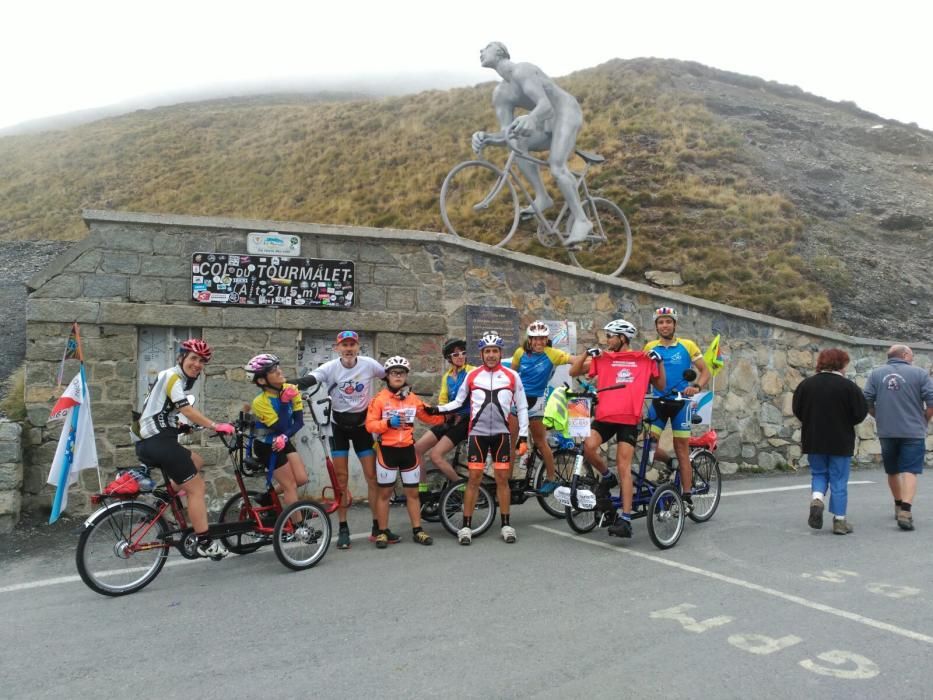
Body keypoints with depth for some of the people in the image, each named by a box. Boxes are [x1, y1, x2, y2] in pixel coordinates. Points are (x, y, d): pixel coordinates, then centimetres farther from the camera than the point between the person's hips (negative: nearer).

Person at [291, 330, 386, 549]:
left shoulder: (369, 364, -11)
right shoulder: (330, 368, -14)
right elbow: (309, 380, -31)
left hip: (362, 424, 1)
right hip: (339, 426, -1)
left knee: (372, 476, 1)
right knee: (341, 478, 1)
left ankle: (378, 527, 12)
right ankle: (343, 529, 12)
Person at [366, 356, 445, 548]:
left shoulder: (413, 398, 4)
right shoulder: (380, 398, -6)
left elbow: (429, 417, 12)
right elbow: (370, 425, -10)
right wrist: (388, 423, -23)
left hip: (408, 449, 3)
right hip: (387, 450, -3)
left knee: (412, 492, 9)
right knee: (385, 492, 5)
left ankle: (417, 531, 17)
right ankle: (382, 532, 15)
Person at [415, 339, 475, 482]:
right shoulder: (446, 376, 13)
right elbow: (442, 401, 13)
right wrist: (447, 413, -9)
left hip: (465, 420, -7)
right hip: (450, 420, 7)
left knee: (435, 455, -19)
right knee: (416, 448, -1)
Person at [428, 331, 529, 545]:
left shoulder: (512, 376, 1)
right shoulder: (472, 376, 3)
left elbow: (522, 407, 5)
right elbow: (458, 402, 8)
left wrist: (523, 436, 0)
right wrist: (437, 409, -8)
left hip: (501, 433, 0)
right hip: (477, 433, 0)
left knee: (502, 478, 4)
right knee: (474, 478, 0)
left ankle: (506, 525, 14)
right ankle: (466, 526, 6)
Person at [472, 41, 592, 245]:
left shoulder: (521, 70, -20)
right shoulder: (500, 94, 4)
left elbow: (545, 105, -34)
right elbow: (506, 134, -7)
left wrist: (530, 119, -57)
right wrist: (485, 138, -28)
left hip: (567, 113, -8)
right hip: (549, 124, 8)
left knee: (556, 165, -28)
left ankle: (581, 220, -21)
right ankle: (542, 197, -6)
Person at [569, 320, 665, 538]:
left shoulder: (644, 359, 9)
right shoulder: (602, 359, 11)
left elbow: (660, 385, 16)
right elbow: (573, 372, 11)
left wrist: (659, 361, 3)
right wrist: (587, 353, -1)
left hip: (629, 419, -2)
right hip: (604, 416, 2)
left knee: (624, 467, -6)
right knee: (589, 446, -25)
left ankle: (625, 519, -2)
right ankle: (607, 477, 6)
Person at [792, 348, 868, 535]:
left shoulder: (805, 384, -2)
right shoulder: (848, 386, -11)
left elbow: (796, 410, 3)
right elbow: (861, 413, -8)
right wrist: (844, 422, 10)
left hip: (813, 440, 3)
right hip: (841, 442, -2)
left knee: (818, 474, 19)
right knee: (839, 481, 6)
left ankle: (816, 498, -7)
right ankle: (839, 521, 11)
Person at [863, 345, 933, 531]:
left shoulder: (876, 373, 4)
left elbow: (867, 402, 0)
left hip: (886, 432, 3)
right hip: (913, 431, -3)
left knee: (892, 471, 18)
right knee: (910, 471, -4)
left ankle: (899, 506, 32)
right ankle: (905, 510, -18)